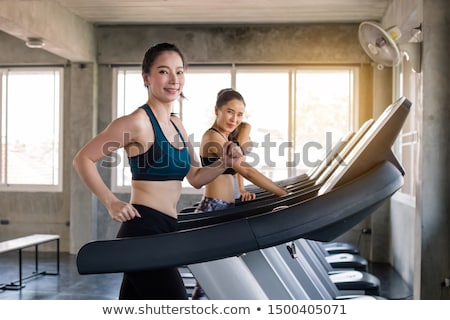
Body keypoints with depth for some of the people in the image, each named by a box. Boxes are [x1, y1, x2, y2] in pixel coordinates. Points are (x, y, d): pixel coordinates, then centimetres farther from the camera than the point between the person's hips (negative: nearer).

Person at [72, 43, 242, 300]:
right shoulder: (138, 122, -11)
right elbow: (83, 159, -9)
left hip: (165, 230, 9)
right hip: (144, 230, -9)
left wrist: (224, 164, 1)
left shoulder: (177, 125, 14)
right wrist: (111, 203, -17)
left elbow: (196, 177, 19)